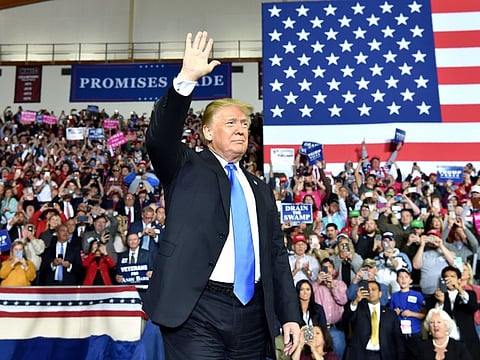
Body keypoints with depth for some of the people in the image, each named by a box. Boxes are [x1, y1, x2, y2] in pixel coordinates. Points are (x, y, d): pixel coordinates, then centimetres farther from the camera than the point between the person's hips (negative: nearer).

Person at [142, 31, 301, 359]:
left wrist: (291, 316, 8)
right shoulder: (187, 167, 6)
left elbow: (277, 255, 15)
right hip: (197, 311, -4)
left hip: (253, 315, 5)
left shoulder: (260, 189, 18)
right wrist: (186, 79, -27)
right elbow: (160, 138, -15)